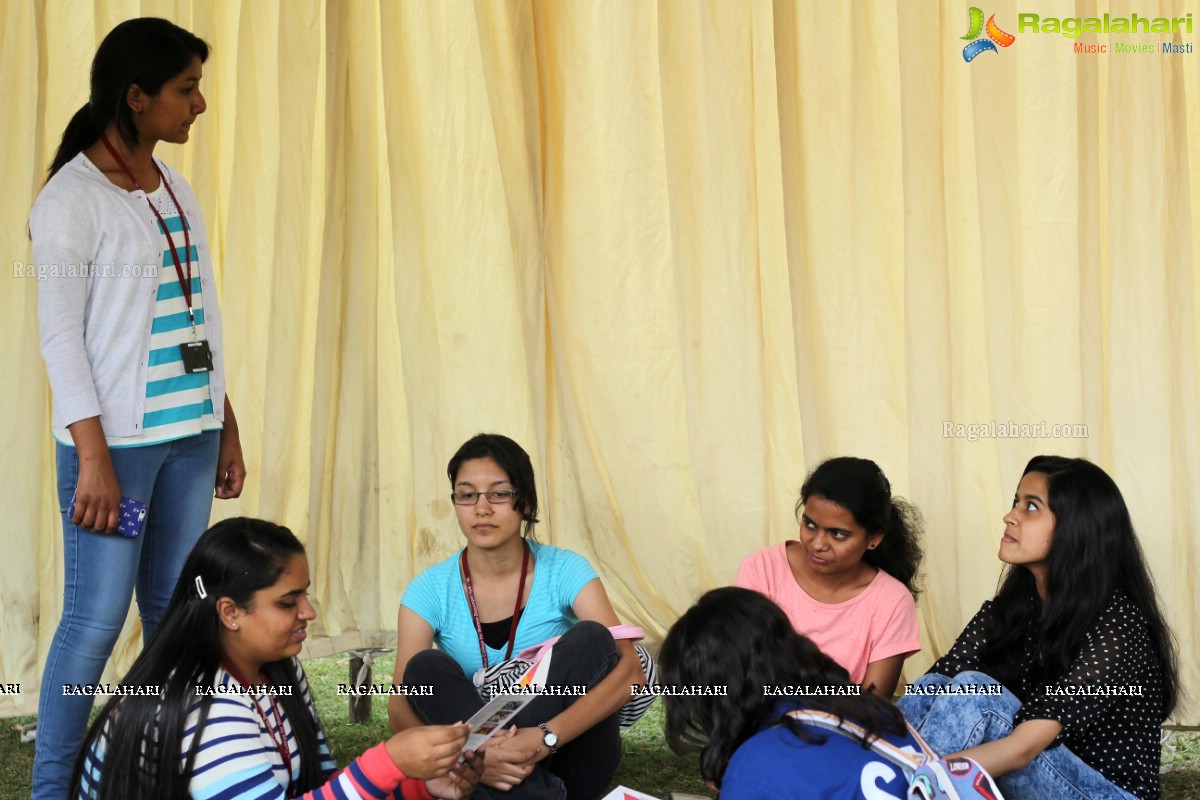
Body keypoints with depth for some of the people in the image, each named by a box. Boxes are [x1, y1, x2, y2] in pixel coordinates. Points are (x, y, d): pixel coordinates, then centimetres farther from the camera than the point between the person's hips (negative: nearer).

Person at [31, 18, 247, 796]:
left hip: (190, 439, 6)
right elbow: (61, 334, -10)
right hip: (117, 441, -6)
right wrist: (93, 458, -15)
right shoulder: (71, 198, -8)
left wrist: (227, 429, 16)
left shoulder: (175, 189, 12)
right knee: (96, 621, -5)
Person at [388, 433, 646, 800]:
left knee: (589, 638, -22)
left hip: (568, 759, -1)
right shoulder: (430, 590, -3)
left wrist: (545, 738, -36)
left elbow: (630, 671, -21)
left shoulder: (565, 572, -7)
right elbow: (400, 708, -14)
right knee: (426, 668, -22)